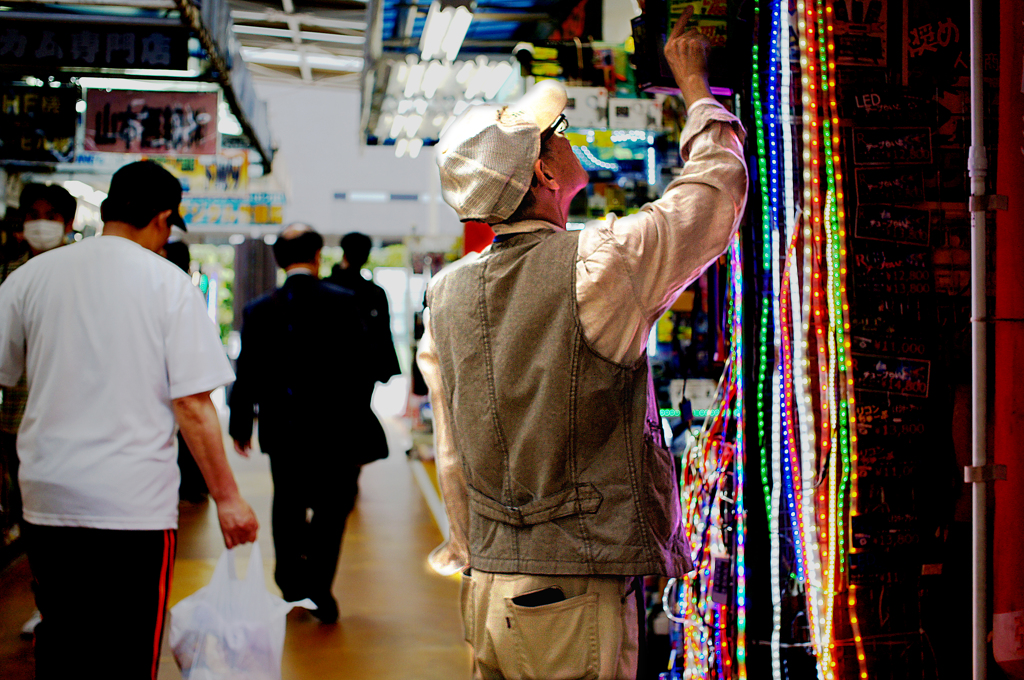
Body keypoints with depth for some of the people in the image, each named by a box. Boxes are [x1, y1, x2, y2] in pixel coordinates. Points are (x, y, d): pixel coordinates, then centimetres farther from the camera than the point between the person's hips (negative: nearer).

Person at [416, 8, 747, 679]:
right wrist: (695, 86, 19)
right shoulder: (598, 267, -13)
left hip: (487, 596, 6)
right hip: (577, 598, -6)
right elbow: (717, 187, 3)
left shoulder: (446, 296, 5)